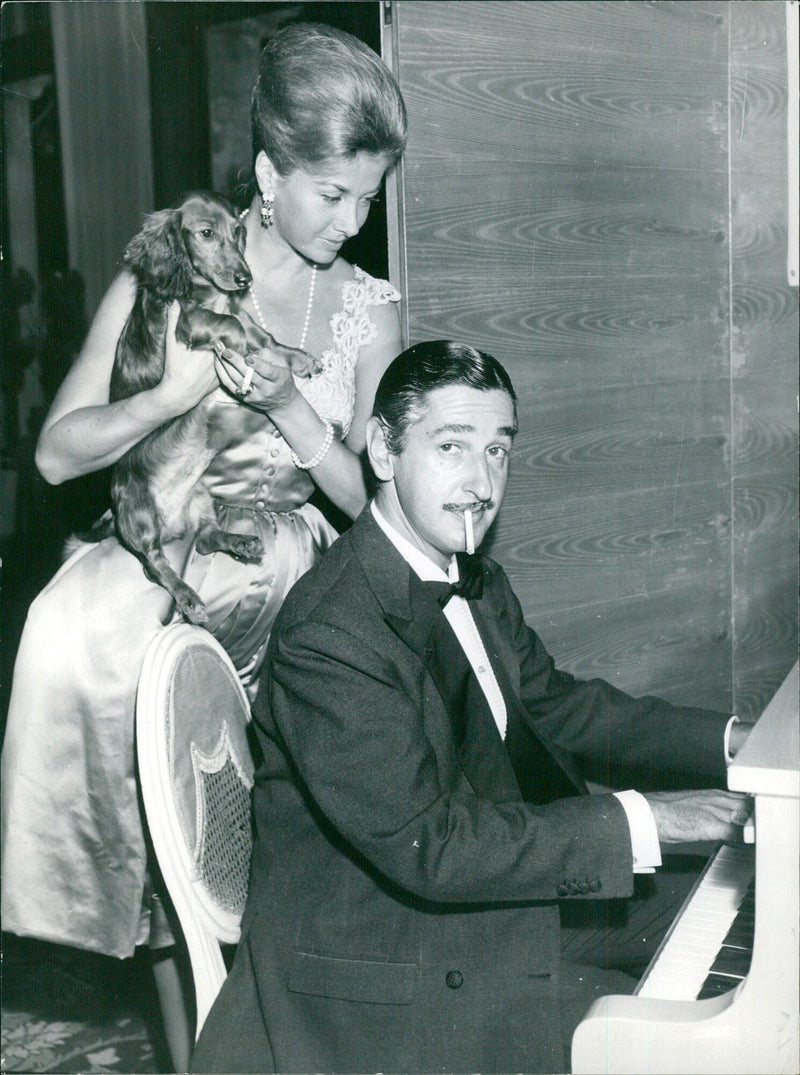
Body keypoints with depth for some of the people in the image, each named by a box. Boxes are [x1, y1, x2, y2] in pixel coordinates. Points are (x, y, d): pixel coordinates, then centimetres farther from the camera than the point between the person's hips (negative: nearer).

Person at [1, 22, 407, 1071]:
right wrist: (174, 393, -22)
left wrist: (288, 409, -16)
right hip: (159, 553, -1)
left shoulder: (368, 311, 3)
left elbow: (371, 494, 2)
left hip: (287, 568, 2)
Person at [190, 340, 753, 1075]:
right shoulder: (328, 632, -26)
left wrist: (733, 742, 5)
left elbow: (557, 706, 15)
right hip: (386, 996, -8)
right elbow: (429, 846, -28)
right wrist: (641, 823, -26)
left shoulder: (480, 587, 4)